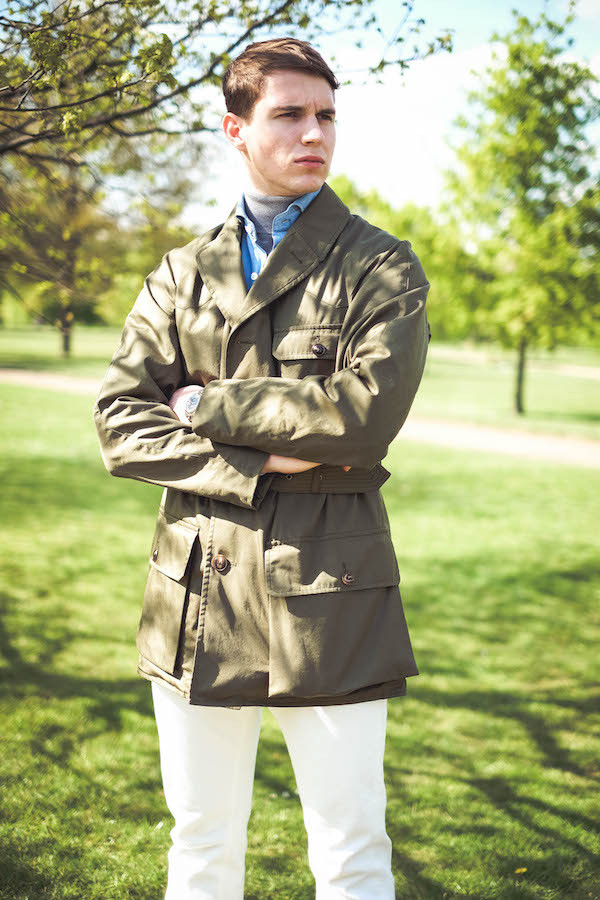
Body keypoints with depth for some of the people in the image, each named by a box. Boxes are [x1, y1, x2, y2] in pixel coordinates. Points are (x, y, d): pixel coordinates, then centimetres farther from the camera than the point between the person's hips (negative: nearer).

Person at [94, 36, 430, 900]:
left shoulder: (382, 267, 0)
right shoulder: (184, 273, 11)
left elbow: (365, 412, -16)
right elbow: (121, 421, 1)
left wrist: (207, 406, -7)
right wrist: (255, 466, -12)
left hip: (327, 596, -3)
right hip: (198, 596, 3)